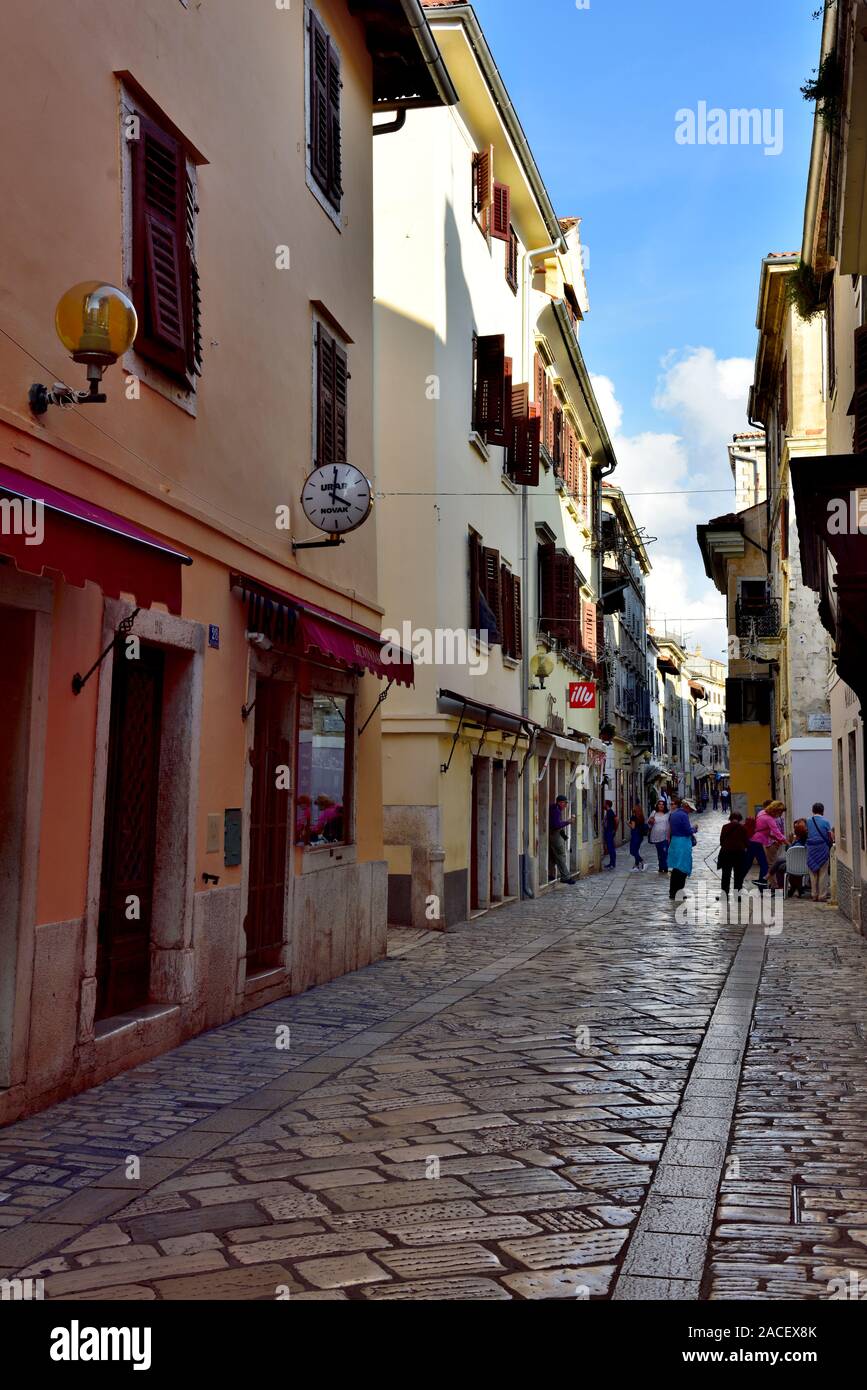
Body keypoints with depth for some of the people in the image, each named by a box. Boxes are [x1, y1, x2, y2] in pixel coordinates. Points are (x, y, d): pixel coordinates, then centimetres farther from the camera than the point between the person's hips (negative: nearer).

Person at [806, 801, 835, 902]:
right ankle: (822, 896, 2)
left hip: (811, 849, 2)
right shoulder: (825, 822, -5)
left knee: (813, 874, 11)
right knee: (823, 874, 3)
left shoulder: (808, 822, 2)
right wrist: (830, 844, 13)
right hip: (823, 848, -2)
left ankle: (814, 895, 13)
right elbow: (831, 837, -4)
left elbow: (807, 834, 2)